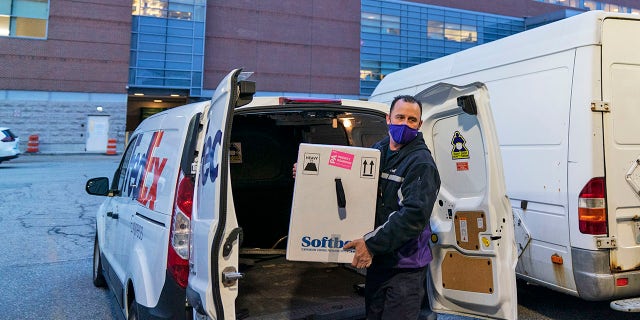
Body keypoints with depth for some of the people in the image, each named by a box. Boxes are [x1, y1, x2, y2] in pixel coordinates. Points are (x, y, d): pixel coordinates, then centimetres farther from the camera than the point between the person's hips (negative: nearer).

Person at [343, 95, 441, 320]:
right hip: (377, 259, 7)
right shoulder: (378, 150, 6)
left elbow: (414, 215, -26)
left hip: (406, 265, -7)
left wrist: (372, 243, -27)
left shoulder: (421, 163, -16)